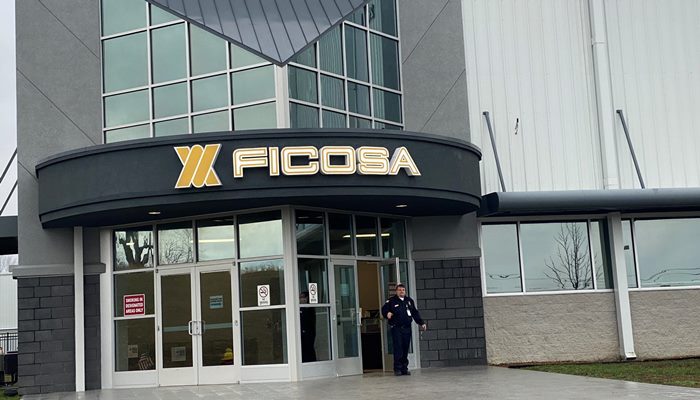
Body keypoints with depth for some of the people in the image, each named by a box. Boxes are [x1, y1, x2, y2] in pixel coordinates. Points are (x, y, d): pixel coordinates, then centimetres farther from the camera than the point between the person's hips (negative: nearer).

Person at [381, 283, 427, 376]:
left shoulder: (409, 301, 16)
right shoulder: (391, 301, 2)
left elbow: (415, 313, 19)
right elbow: (384, 310, 0)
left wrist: (421, 323, 13)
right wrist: (387, 314, -22)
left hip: (407, 328, 4)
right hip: (396, 328, -4)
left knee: (405, 349, 5)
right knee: (398, 348, -9)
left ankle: (404, 368, 12)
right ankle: (397, 368, -3)